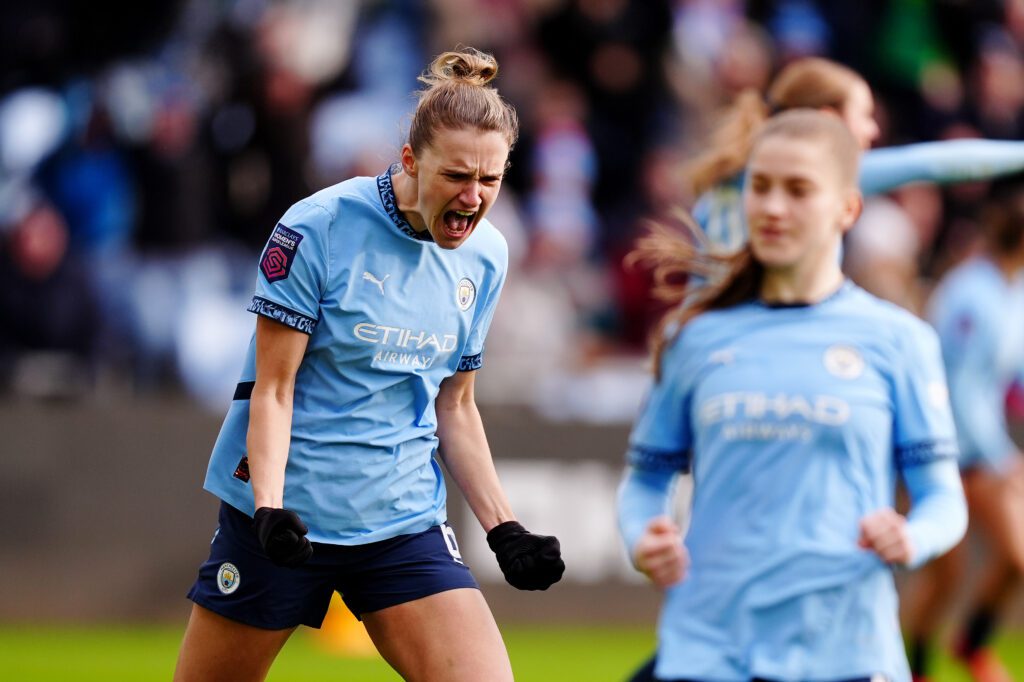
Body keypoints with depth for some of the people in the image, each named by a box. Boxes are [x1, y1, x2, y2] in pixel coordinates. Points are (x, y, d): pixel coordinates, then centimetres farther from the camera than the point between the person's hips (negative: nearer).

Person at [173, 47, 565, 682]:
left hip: (406, 522, 4)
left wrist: (505, 529, 9)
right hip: (285, 521, -4)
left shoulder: (485, 256, 5)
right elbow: (272, 389, -11)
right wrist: (270, 506, -24)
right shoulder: (318, 227, -12)